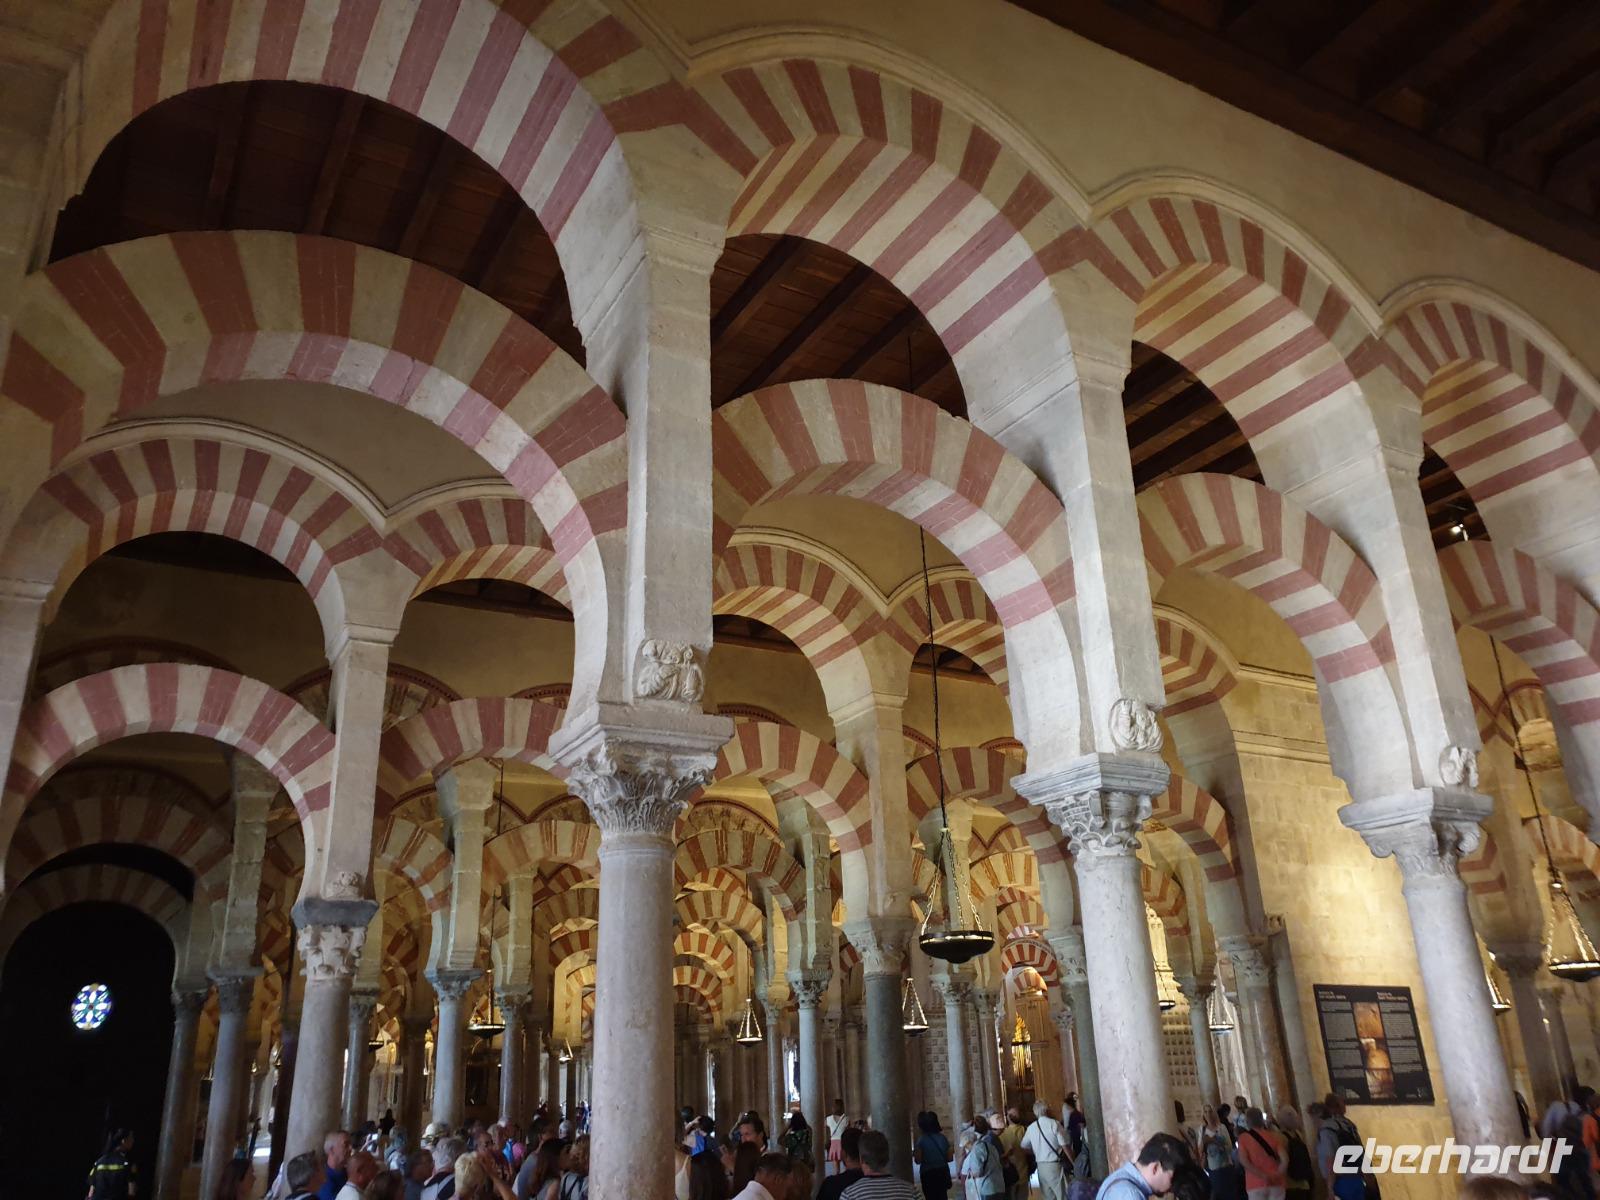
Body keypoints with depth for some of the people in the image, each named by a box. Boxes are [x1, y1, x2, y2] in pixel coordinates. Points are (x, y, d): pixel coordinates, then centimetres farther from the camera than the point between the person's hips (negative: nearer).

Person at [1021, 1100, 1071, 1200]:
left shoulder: (1031, 1127, 5)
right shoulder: (1054, 1124, -10)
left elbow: (1024, 1146, 14)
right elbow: (1065, 1146, -11)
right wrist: (1074, 1164, -2)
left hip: (1040, 1166, 5)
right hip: (1054, 1165, -5)